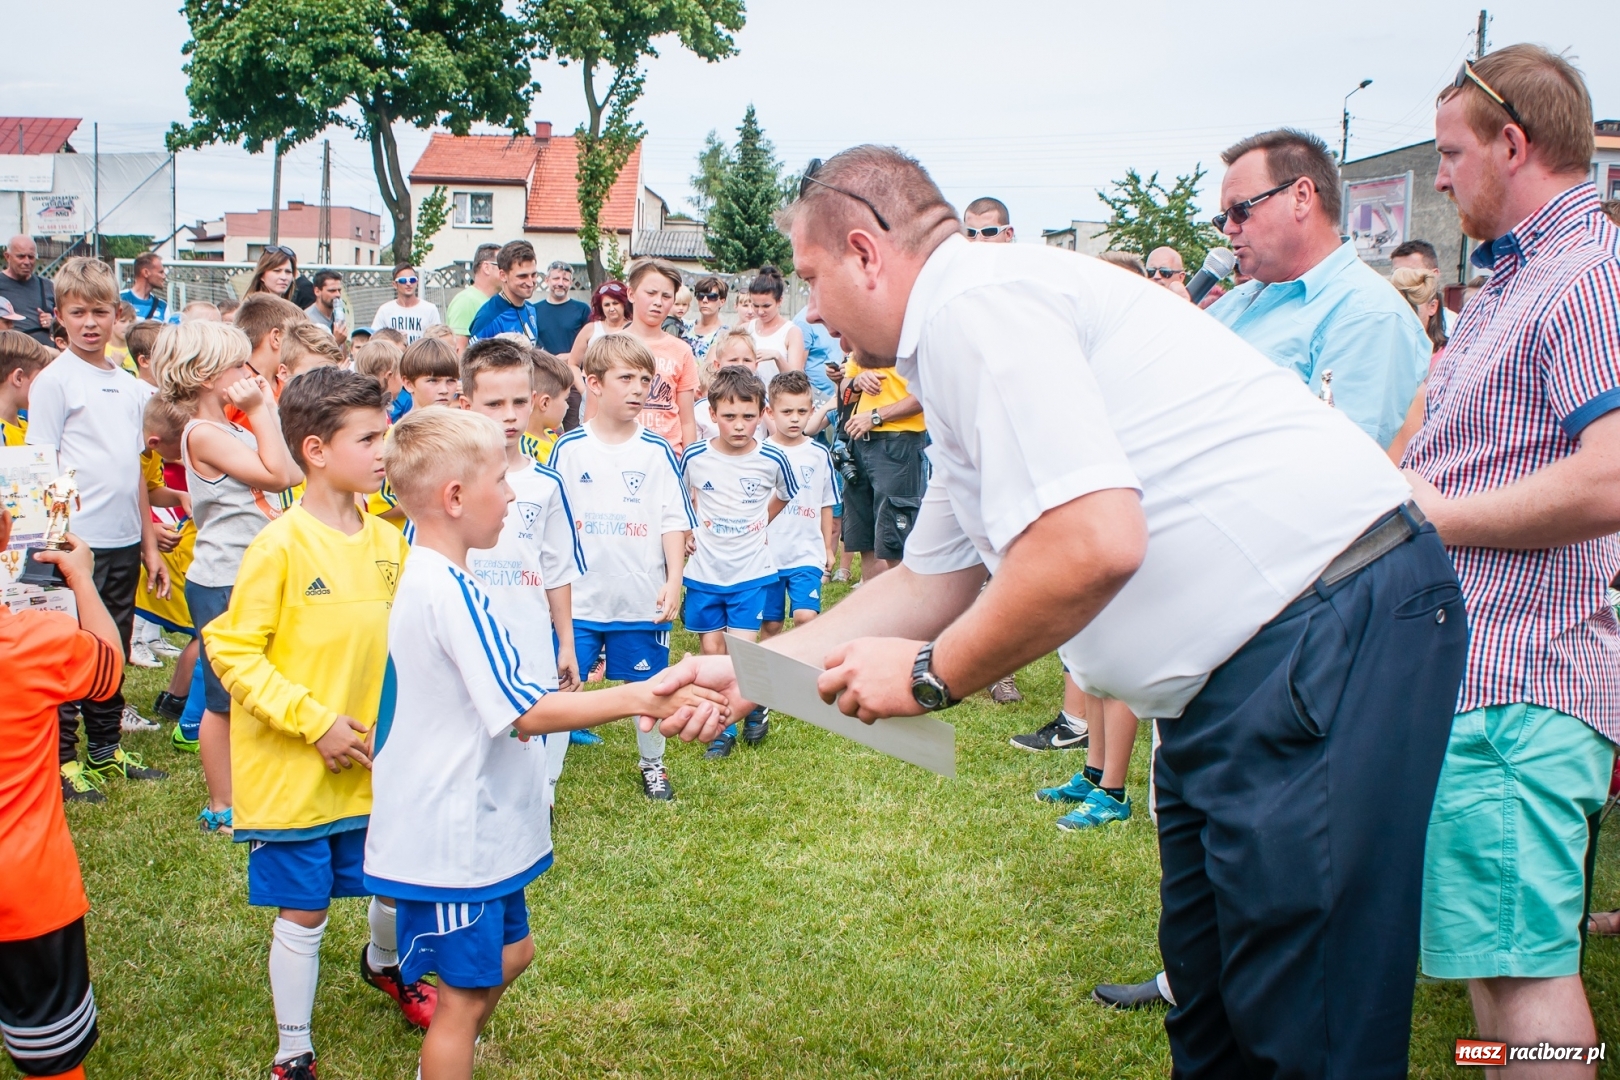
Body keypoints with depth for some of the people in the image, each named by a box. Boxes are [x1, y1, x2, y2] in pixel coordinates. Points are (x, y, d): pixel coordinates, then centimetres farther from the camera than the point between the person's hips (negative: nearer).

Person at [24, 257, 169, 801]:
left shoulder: (129, 384, 11)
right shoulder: (54, 380, -6)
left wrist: (150, 545, 15)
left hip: (125, 542, 6)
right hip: (78, 542, -6)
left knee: (114, 651, 15)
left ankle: (107, 749, 28)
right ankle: (63, 758, 14)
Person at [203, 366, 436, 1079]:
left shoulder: (387, 540, 0)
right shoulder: (281, 546, -17)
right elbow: (231, 652, -15)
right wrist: (316, 721, -18)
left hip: (375, 766, 5)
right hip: (294, 771, -5)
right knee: (302, 913, 7)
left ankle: (384, 964, 50)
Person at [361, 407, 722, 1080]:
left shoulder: (426, 578, 7)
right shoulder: (454, 593, -26)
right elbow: (529, 712, -25)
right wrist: (638, 698, -24)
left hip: (472, 825, 10)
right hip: (454, 837, -10)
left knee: (509, 953, 25)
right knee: (465, 992, 4)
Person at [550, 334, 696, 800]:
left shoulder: (657, 452, -2)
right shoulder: (568, 449, -3)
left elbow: (674, 520, -1)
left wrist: (674, 580, -9)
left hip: (643, 599, 1)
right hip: (578, 599, -1)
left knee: (648, 685, 14)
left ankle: (653, 765, 36)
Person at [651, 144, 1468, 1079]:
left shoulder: (972, 302, -14)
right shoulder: (967, 342, 19)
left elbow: (1093, 542, -26)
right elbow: (929, 581, 25)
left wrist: (929, 674, -10)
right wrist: (749, 671, 24)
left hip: (1330, 627, -11)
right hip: (1242, 664, 11)